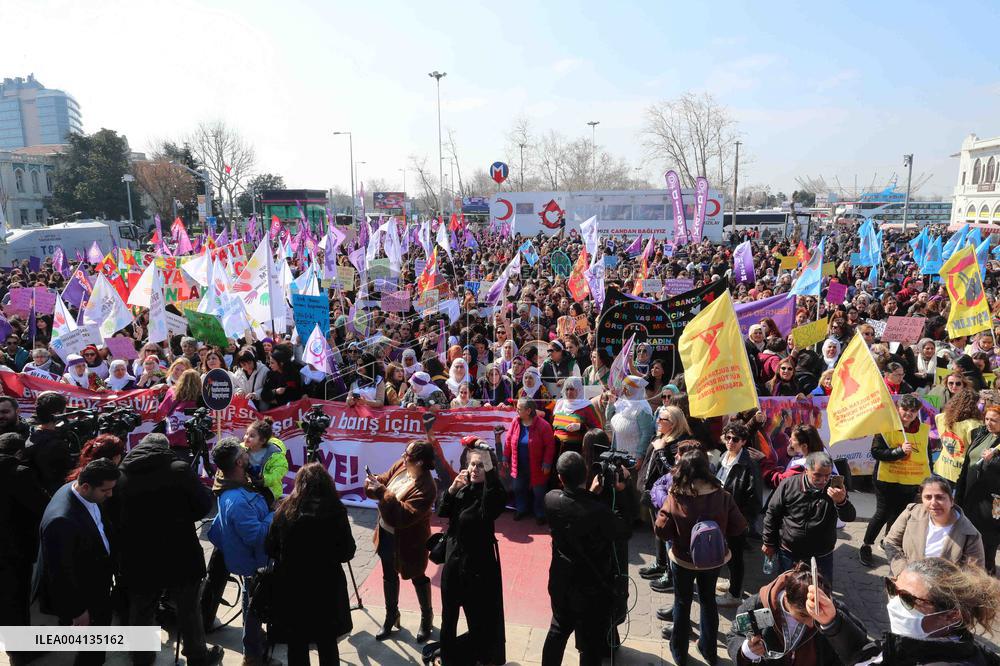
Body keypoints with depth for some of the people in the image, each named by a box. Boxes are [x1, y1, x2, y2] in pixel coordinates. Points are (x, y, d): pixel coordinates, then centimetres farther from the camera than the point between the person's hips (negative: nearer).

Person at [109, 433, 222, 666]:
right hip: (181, 559, -2)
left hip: (138, 562, 2)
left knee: (140, 613, 21)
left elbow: (112, 519, 5)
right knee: (189, 612, 16)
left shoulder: (120, 477, -2)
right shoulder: (180, 470, -12)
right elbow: (204, 506, -6)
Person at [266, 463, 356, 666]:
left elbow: (270, 549, 2)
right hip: (326, 588, -1)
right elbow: (347, 553, -8)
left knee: (296, 646, 18)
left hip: (291, 588, 1)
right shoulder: (336, 510, -13)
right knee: (327, 645, 16)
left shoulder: (285, 509, -8)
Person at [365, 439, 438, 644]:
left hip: (408, 541, -7)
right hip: (386, 533, 7)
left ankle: (427, 618, 41)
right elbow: (385, 480, 3)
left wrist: (381, 491, -40)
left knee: (417, 577, 17)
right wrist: (374, 483, -21)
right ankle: (391, 616, 45)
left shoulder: (425, 488, -34)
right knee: (389, 576, 23)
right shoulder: (401, 466, -10)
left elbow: (404, 516, -39)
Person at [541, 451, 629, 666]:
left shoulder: (551, 499, -17)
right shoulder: (599, 511, -32)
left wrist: (592, 493, 0)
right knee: (591, 647, 16)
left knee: (558, 629, 28)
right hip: (592, 588, -5)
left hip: (560, 582, 5)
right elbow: (623, 530, -11)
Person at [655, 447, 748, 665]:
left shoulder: (675, 497, -24)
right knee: (708, 600, 25)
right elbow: (739, 527, -10)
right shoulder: (721, 495, -20)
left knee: (682, 603, 20)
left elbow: (661, 531, -17)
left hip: (683, 559, -2)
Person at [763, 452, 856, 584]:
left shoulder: (835, 488, -11)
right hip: (789, 553, -1)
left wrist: (841, 502, -42)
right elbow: (772, 514, -5)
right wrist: (769, 543, 0)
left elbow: (849, 517, -20)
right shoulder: (788, 485, -15)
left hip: (821, 556, 1)